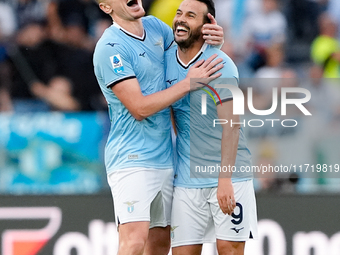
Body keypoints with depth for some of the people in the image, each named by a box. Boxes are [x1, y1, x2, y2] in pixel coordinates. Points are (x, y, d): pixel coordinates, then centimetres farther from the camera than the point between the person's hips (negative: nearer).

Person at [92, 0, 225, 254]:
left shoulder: (154, 26, 9)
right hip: (132, 160, -8)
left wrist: (213, 37, 1)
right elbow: (140, 108, -18)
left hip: (165, 158, 8)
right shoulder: (110, 48, -14)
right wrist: (189, 83, -17)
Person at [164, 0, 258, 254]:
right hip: (186, 179, 5)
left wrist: (225, 179, -24)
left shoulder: (220, 64, -11)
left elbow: (231, 125, -17)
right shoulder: (166, 59, 6)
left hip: (228, 175, -5)